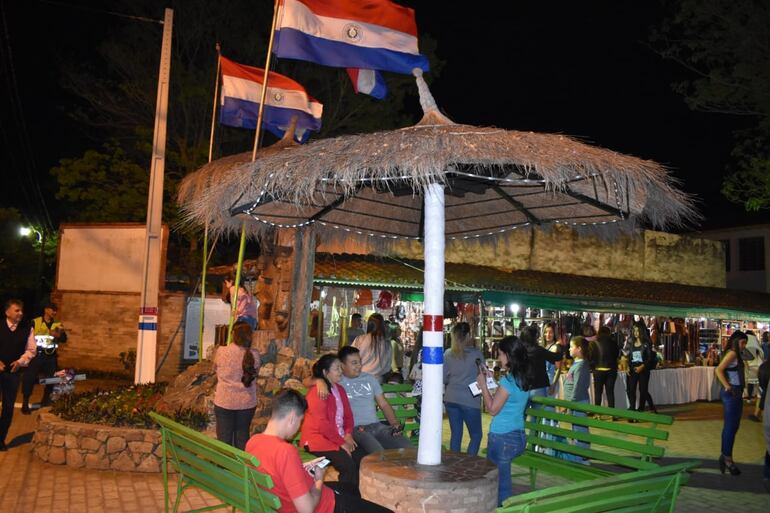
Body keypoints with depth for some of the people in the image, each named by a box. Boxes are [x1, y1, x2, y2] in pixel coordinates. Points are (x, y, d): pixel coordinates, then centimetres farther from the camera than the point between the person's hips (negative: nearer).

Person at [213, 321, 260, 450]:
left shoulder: (221, 351, -12)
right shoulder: (254, 355, -11)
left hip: (224, 402, -1)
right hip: (246, 403, 1)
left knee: (224, 438, 10)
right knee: (243, 436, 15)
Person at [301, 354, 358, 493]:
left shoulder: (340, 389, 14)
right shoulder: (317, 392, -13)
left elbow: (348, 415, 16)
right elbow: (321, 424, -18)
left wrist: (348, 434, -3)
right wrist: (341, 443, -16)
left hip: (340, 438, 7)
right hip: (319, 439, -7)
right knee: (349, 466, -25)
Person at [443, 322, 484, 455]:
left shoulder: (448, 354, 0)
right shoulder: (477, 354, -9)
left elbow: (444, 379, 4)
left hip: (451, 399, 4)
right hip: (470, 400, -3)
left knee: (455, 434, 13)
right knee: (476, 435, 10)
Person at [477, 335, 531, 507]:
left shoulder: (508, 380, -18)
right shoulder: (523, 379, 7)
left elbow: (492, 409, -14)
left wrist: (483, 386, -6)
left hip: (502, 437, -8)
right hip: (518, 436, 8)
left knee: (498, 480, 2)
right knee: (503, 478, 18)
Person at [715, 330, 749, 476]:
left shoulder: (736, 354, 15)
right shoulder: (732, 353, -13)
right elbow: (719, 370, -24)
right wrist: (727, 386, -23)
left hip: (736, 393, 10)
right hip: (731, 393, -10)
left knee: (732, 426, 14)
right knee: (730, 426, -4)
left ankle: (725, 455, 22)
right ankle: (727, 458, 3)